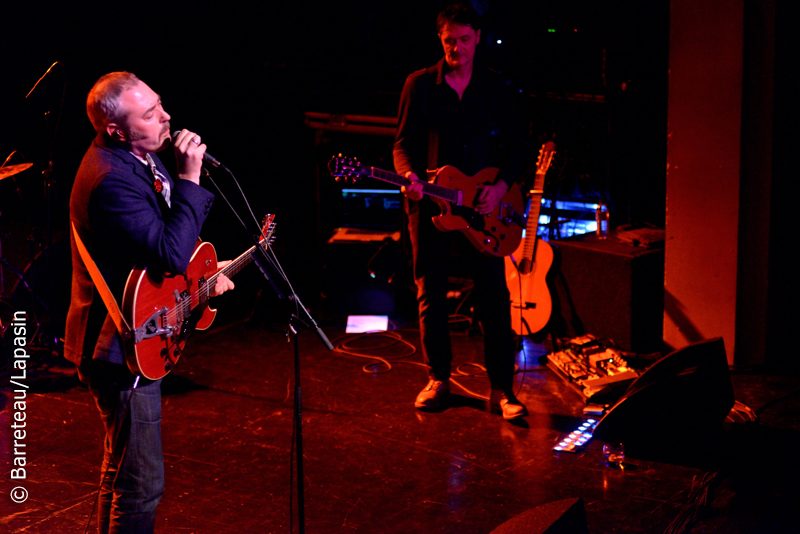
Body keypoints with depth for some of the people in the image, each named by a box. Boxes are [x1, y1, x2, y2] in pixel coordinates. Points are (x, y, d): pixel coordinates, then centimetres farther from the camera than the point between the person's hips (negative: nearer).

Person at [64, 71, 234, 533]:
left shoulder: (136, 156, 4)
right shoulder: (111, 179, -28)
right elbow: (171, 255, -34)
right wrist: (190, 178, -31)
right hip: (122, 350, -11)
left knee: (124, 465, 25)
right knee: (142, 482, -2)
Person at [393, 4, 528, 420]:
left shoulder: (495, 87, 6)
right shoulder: (420, 85, 2)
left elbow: (516, 146, 9)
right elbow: (404, 143, 3)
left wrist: (500, 185, -7)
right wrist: (409, 176, -18)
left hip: (483, 206, 0)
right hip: (430, 203, 0)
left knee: (494, 297, -4)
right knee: (431, 296, 5)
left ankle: (502, 389, 2)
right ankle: (438, 379, 21)